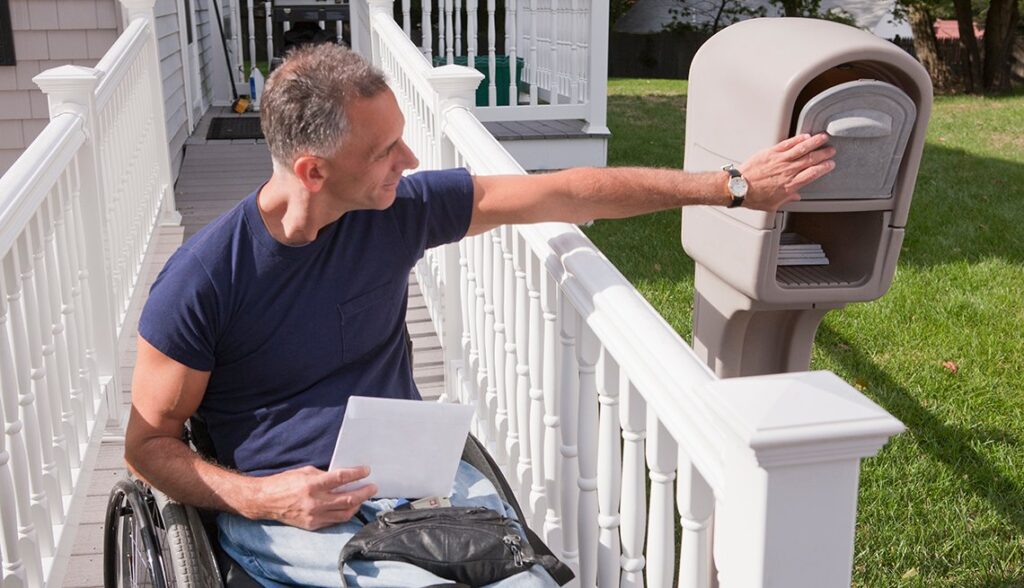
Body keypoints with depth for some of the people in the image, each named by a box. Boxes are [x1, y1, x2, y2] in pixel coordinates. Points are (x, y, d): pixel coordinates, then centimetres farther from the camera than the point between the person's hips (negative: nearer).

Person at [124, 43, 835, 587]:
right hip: (287, 506, -3)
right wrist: (260, 498, -19)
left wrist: (732, 186, 5)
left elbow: (565, 193, 2)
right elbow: (148, 443, -1)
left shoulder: (399, 210, -1)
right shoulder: (202, 278, -11)